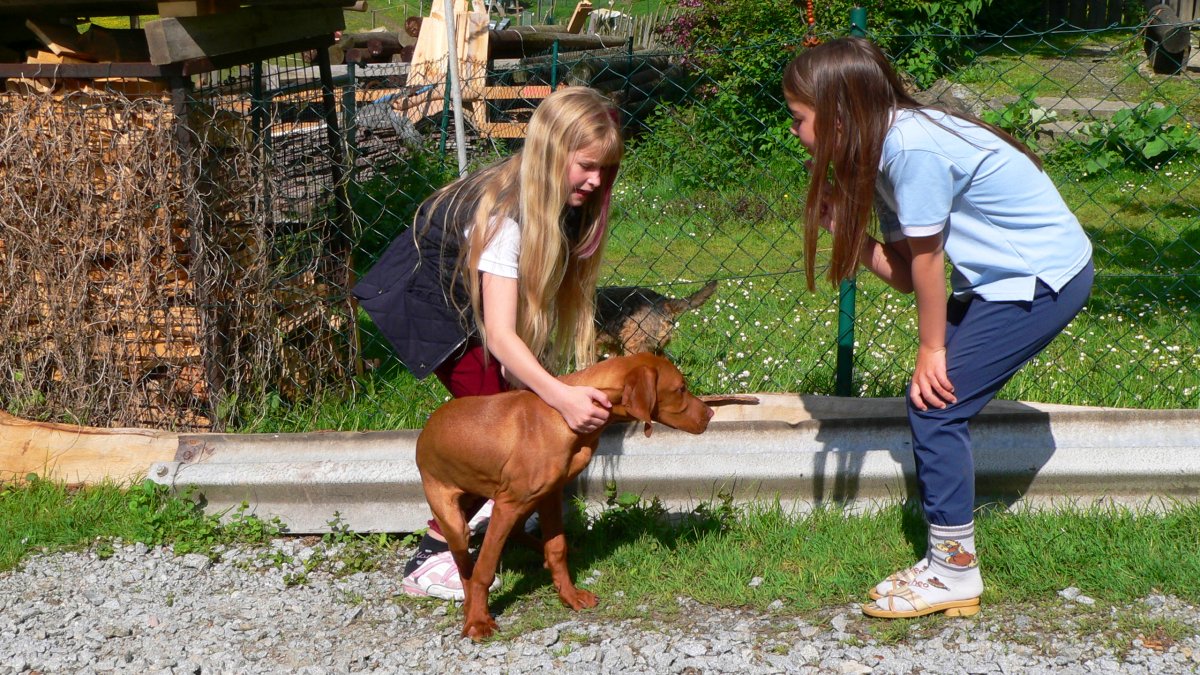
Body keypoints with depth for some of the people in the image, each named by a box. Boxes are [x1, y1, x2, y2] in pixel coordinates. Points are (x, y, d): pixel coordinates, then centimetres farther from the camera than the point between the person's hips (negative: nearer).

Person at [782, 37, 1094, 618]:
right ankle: (950, 551, 16)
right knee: (935, 397, 7)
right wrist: (840, 225, -9)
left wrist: (932, 349, -6)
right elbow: (902, 269, 1)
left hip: (1044, 278, -9)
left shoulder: (913, 147, -25)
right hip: (1002, 276, 9)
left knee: (934, 402, -9)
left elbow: (925, 262, -17)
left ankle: (953, 572, 1)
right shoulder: (887, 148, 4)